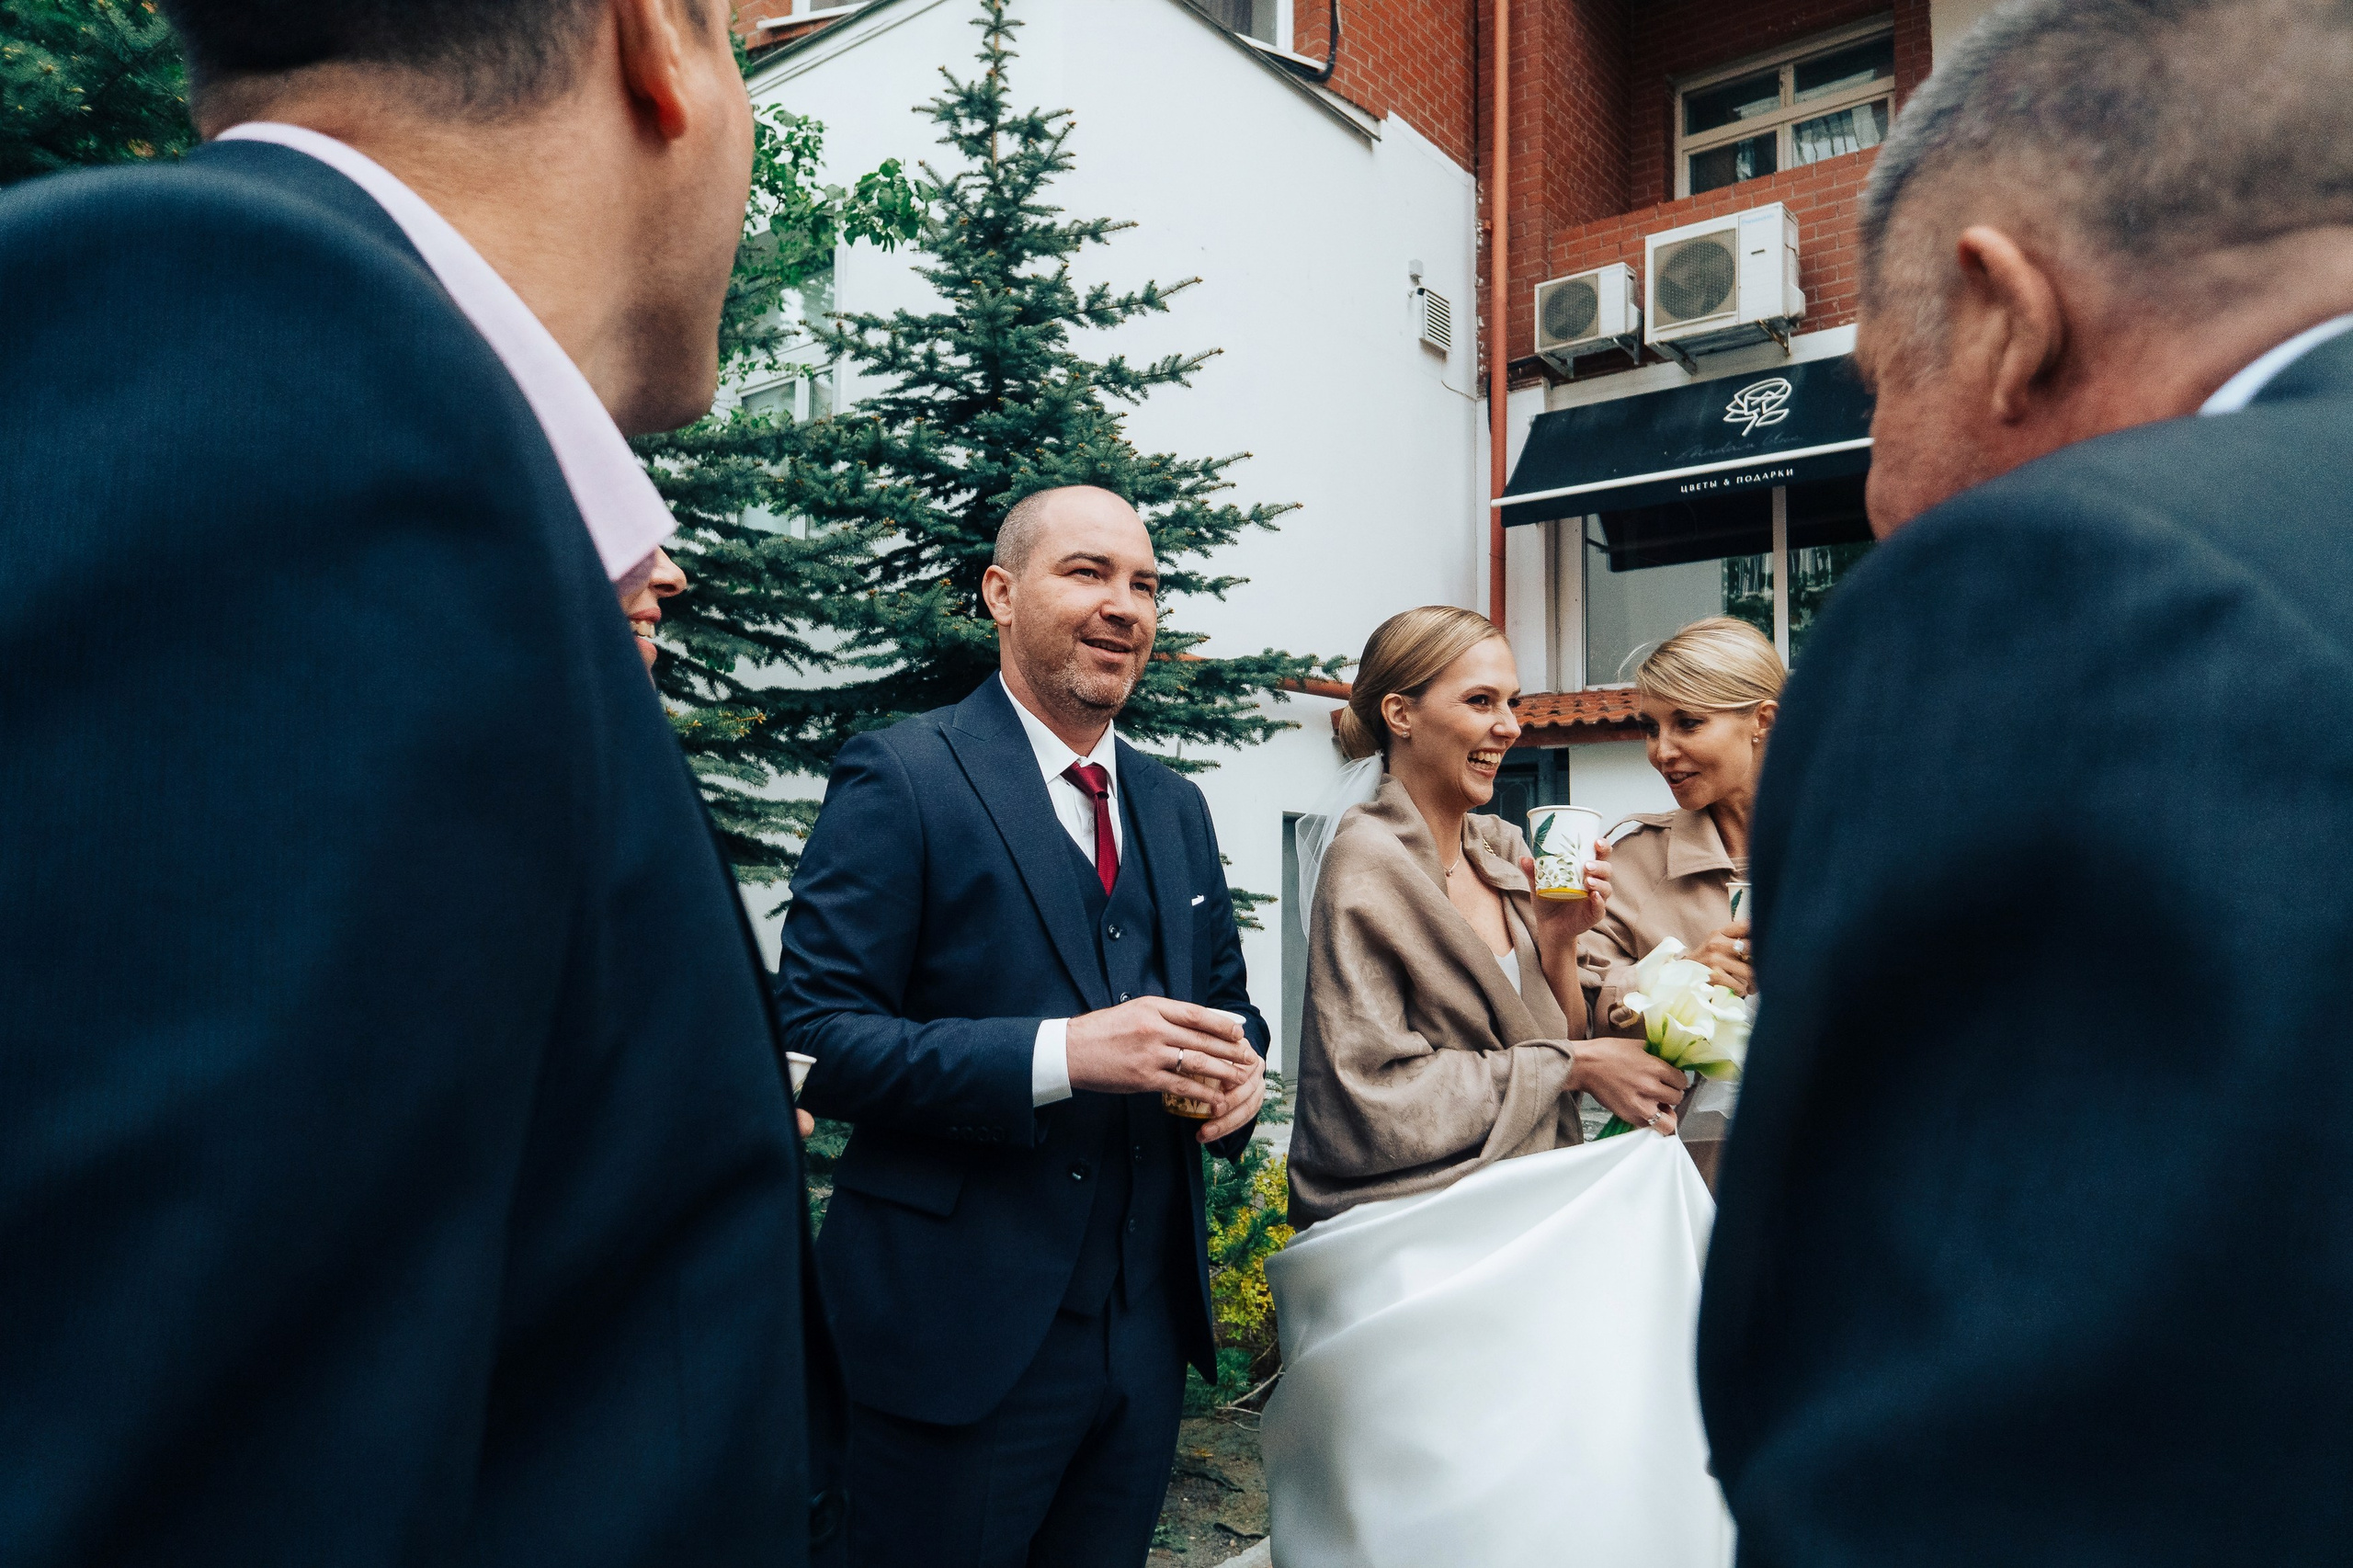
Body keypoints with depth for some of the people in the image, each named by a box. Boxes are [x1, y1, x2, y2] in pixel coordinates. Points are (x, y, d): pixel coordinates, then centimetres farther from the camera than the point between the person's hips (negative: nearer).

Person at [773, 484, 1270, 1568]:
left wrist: (1238, 1066, -6)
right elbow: (815, 1037, -16)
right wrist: (1061, 1054, -26)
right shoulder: (899, 779, -10)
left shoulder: (1175, 807, 10)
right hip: (963, 1330, -6)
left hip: (1149, 1327, 6)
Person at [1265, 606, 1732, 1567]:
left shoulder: (1506, 850, 7)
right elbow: (1383, 1095, -17)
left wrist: (1557, 944, -6)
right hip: (1419, 1250, -6)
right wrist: (1574, 1066, -12)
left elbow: (1551, 1041, 12)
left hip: (1521, 1221, 6)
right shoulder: (1366, 864, -13)